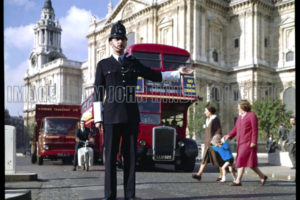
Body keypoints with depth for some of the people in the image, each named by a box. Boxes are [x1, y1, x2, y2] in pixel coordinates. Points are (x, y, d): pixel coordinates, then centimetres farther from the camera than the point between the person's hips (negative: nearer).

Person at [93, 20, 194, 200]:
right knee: (111, 156, 0)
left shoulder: (134, 63, 15)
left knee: (131, 156, 4)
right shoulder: (103, 64, 8)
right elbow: (98, 93, 4)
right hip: (111, 116, -2)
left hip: (131, 116, 3)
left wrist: (178, 72, 14)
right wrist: (98, 118, -3)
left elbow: (155, 76, 21)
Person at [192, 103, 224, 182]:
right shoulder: (208, 120, 15)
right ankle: (199, 174, -8)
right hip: (207, 142, 8)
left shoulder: (215, 119, -11)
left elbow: (219, 131, -15)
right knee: (205, 158, -1)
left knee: (218, 159, 1)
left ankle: (221, 175, 13)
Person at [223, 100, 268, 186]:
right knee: (249, 162, 10)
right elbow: (235, 129, 14)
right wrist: (229, 135, -2)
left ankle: (238, 181, -9)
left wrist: (253, 142, -17)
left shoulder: (252, 115, -6)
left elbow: (255, 130, -11)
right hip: (241, 143, 9)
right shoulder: (239, 117, 17)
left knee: (241, 160, -13)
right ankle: (262, 176, 24)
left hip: (248, 143, -8)